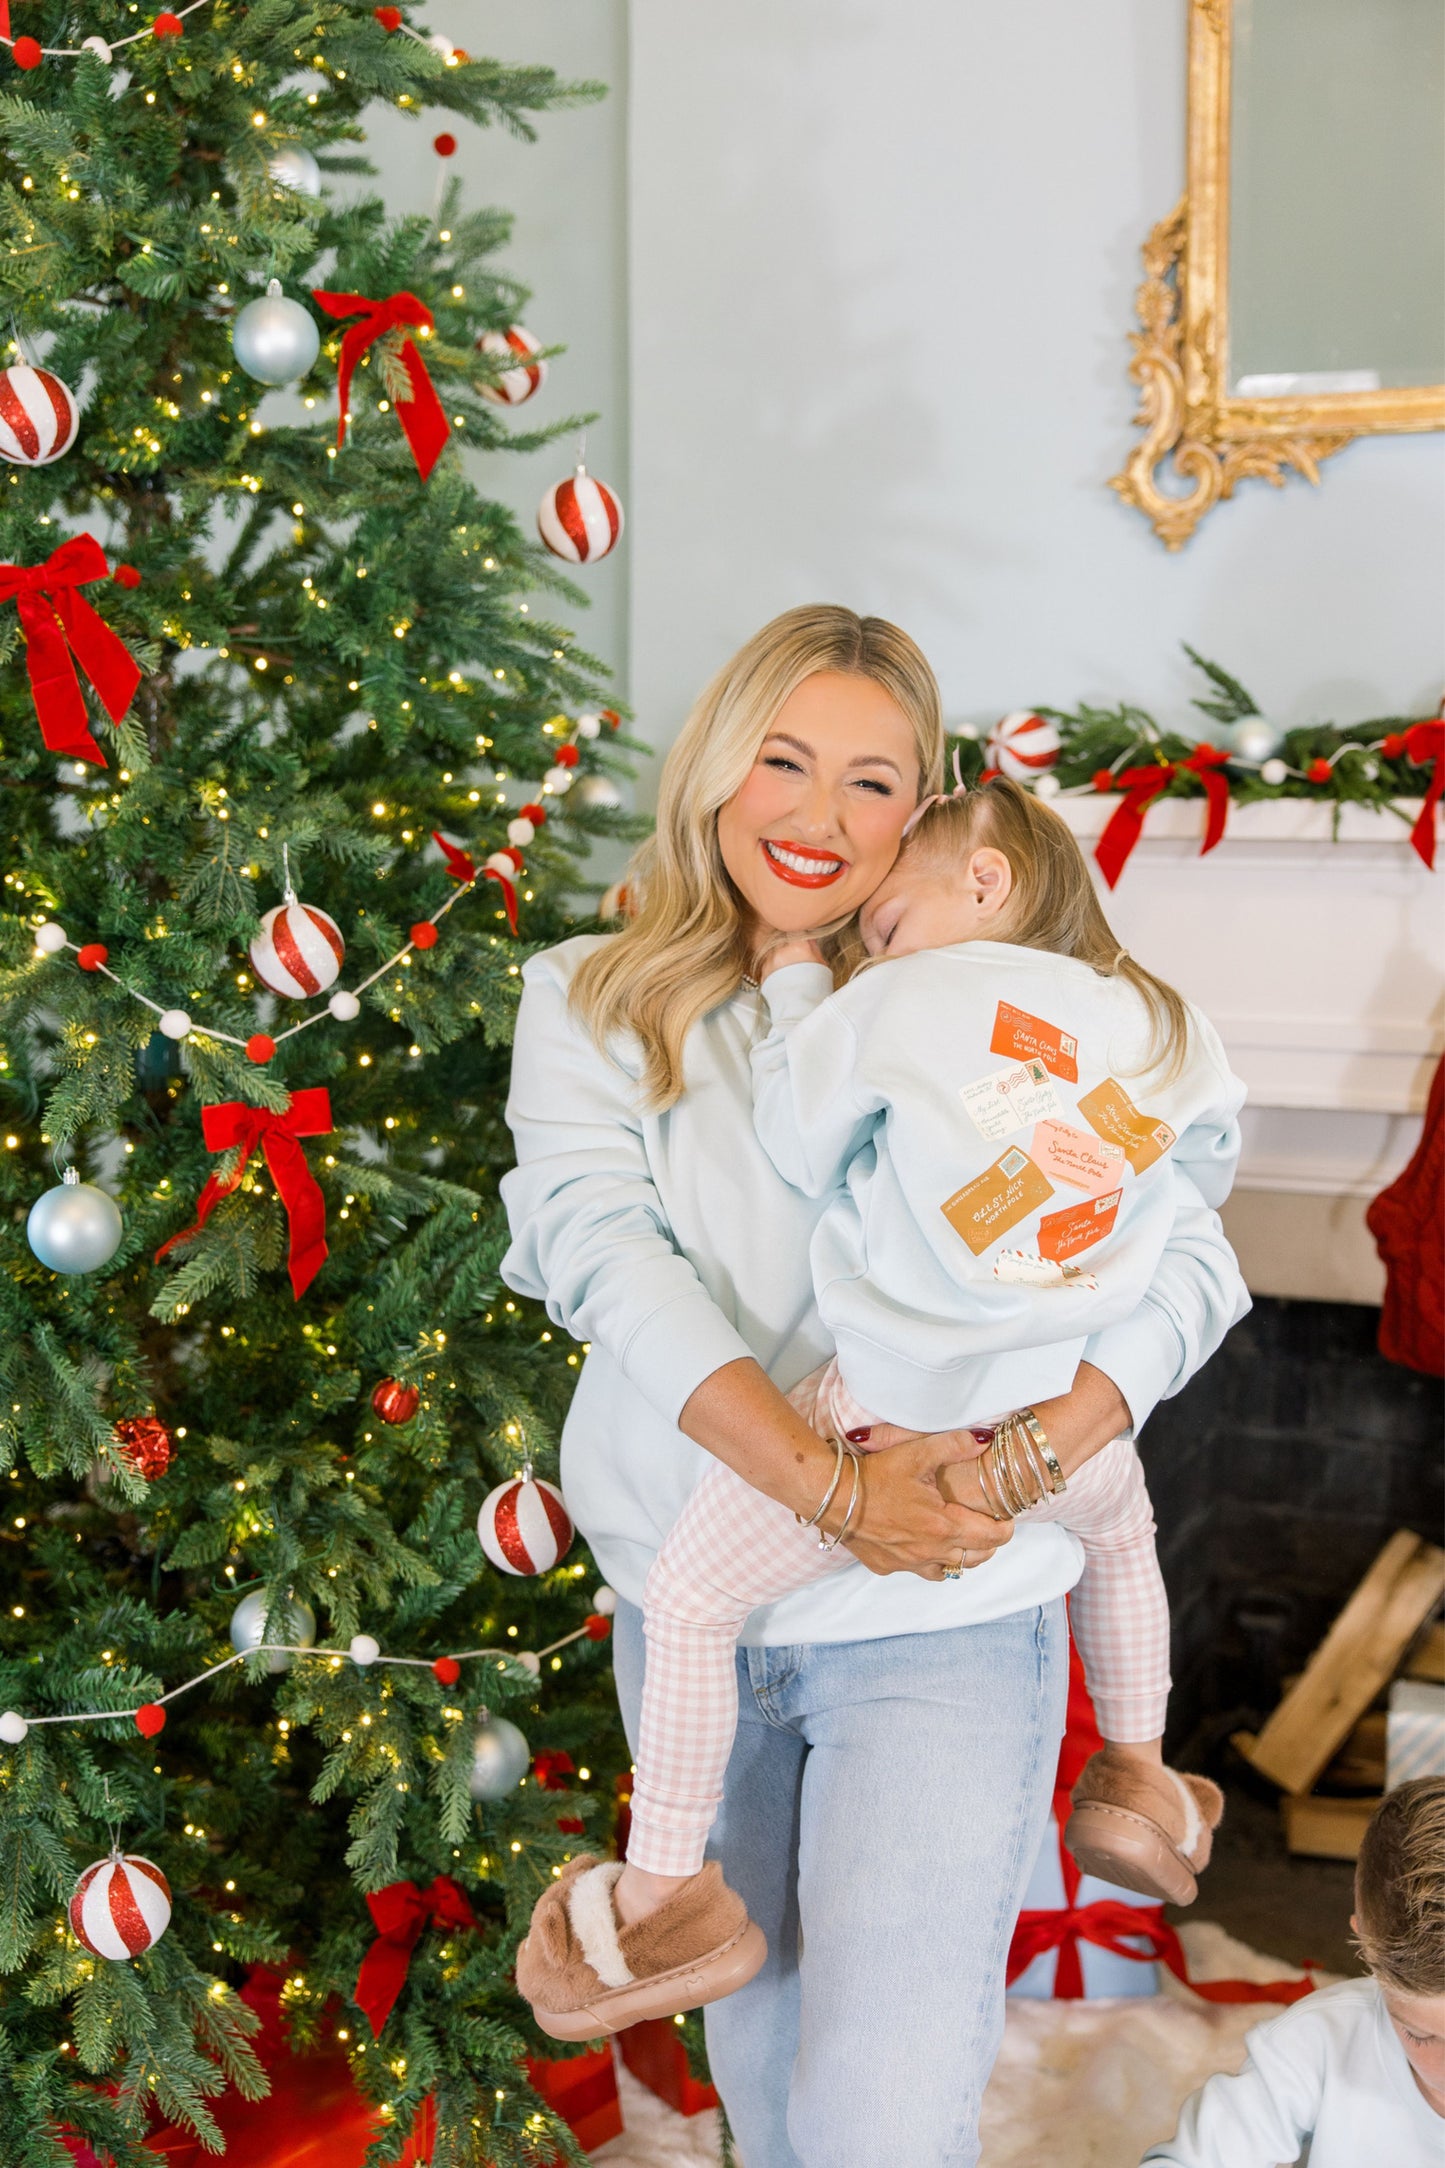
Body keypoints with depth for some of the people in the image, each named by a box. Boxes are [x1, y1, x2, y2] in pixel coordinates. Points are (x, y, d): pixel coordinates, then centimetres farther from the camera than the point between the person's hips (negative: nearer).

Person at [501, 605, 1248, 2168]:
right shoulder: (589, 1003, -1)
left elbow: (1189, 1268, -7)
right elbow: (603, 1250, -17)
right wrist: (824, 1484, -29)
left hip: (942, 1628, -2)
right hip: (689, 1619, 3)